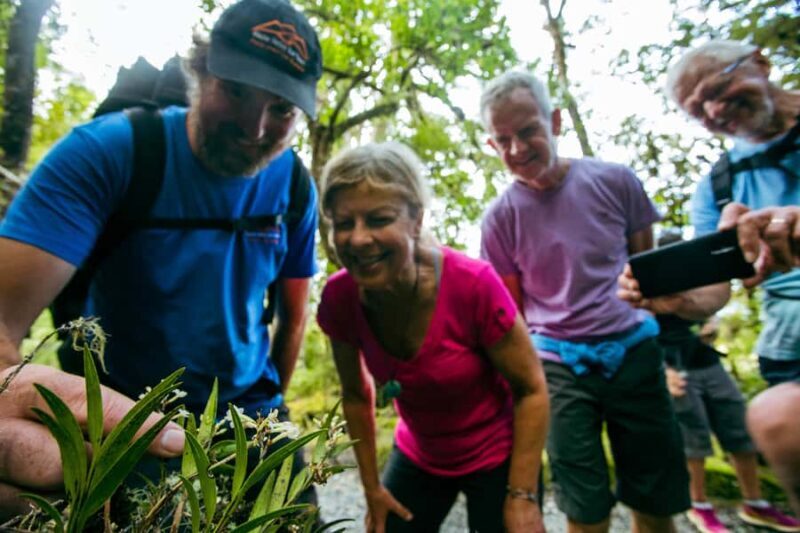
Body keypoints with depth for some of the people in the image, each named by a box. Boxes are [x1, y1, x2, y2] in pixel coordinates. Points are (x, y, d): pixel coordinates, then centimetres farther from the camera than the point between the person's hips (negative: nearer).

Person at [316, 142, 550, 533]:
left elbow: (531, 390, -17)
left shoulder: (473, 284, -31)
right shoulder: (339, 298, -20)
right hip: (417, 457, 3)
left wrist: (522, 497, -14)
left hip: (496, 457, -2)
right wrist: (372, 487, 3)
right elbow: (356, 395, -3)